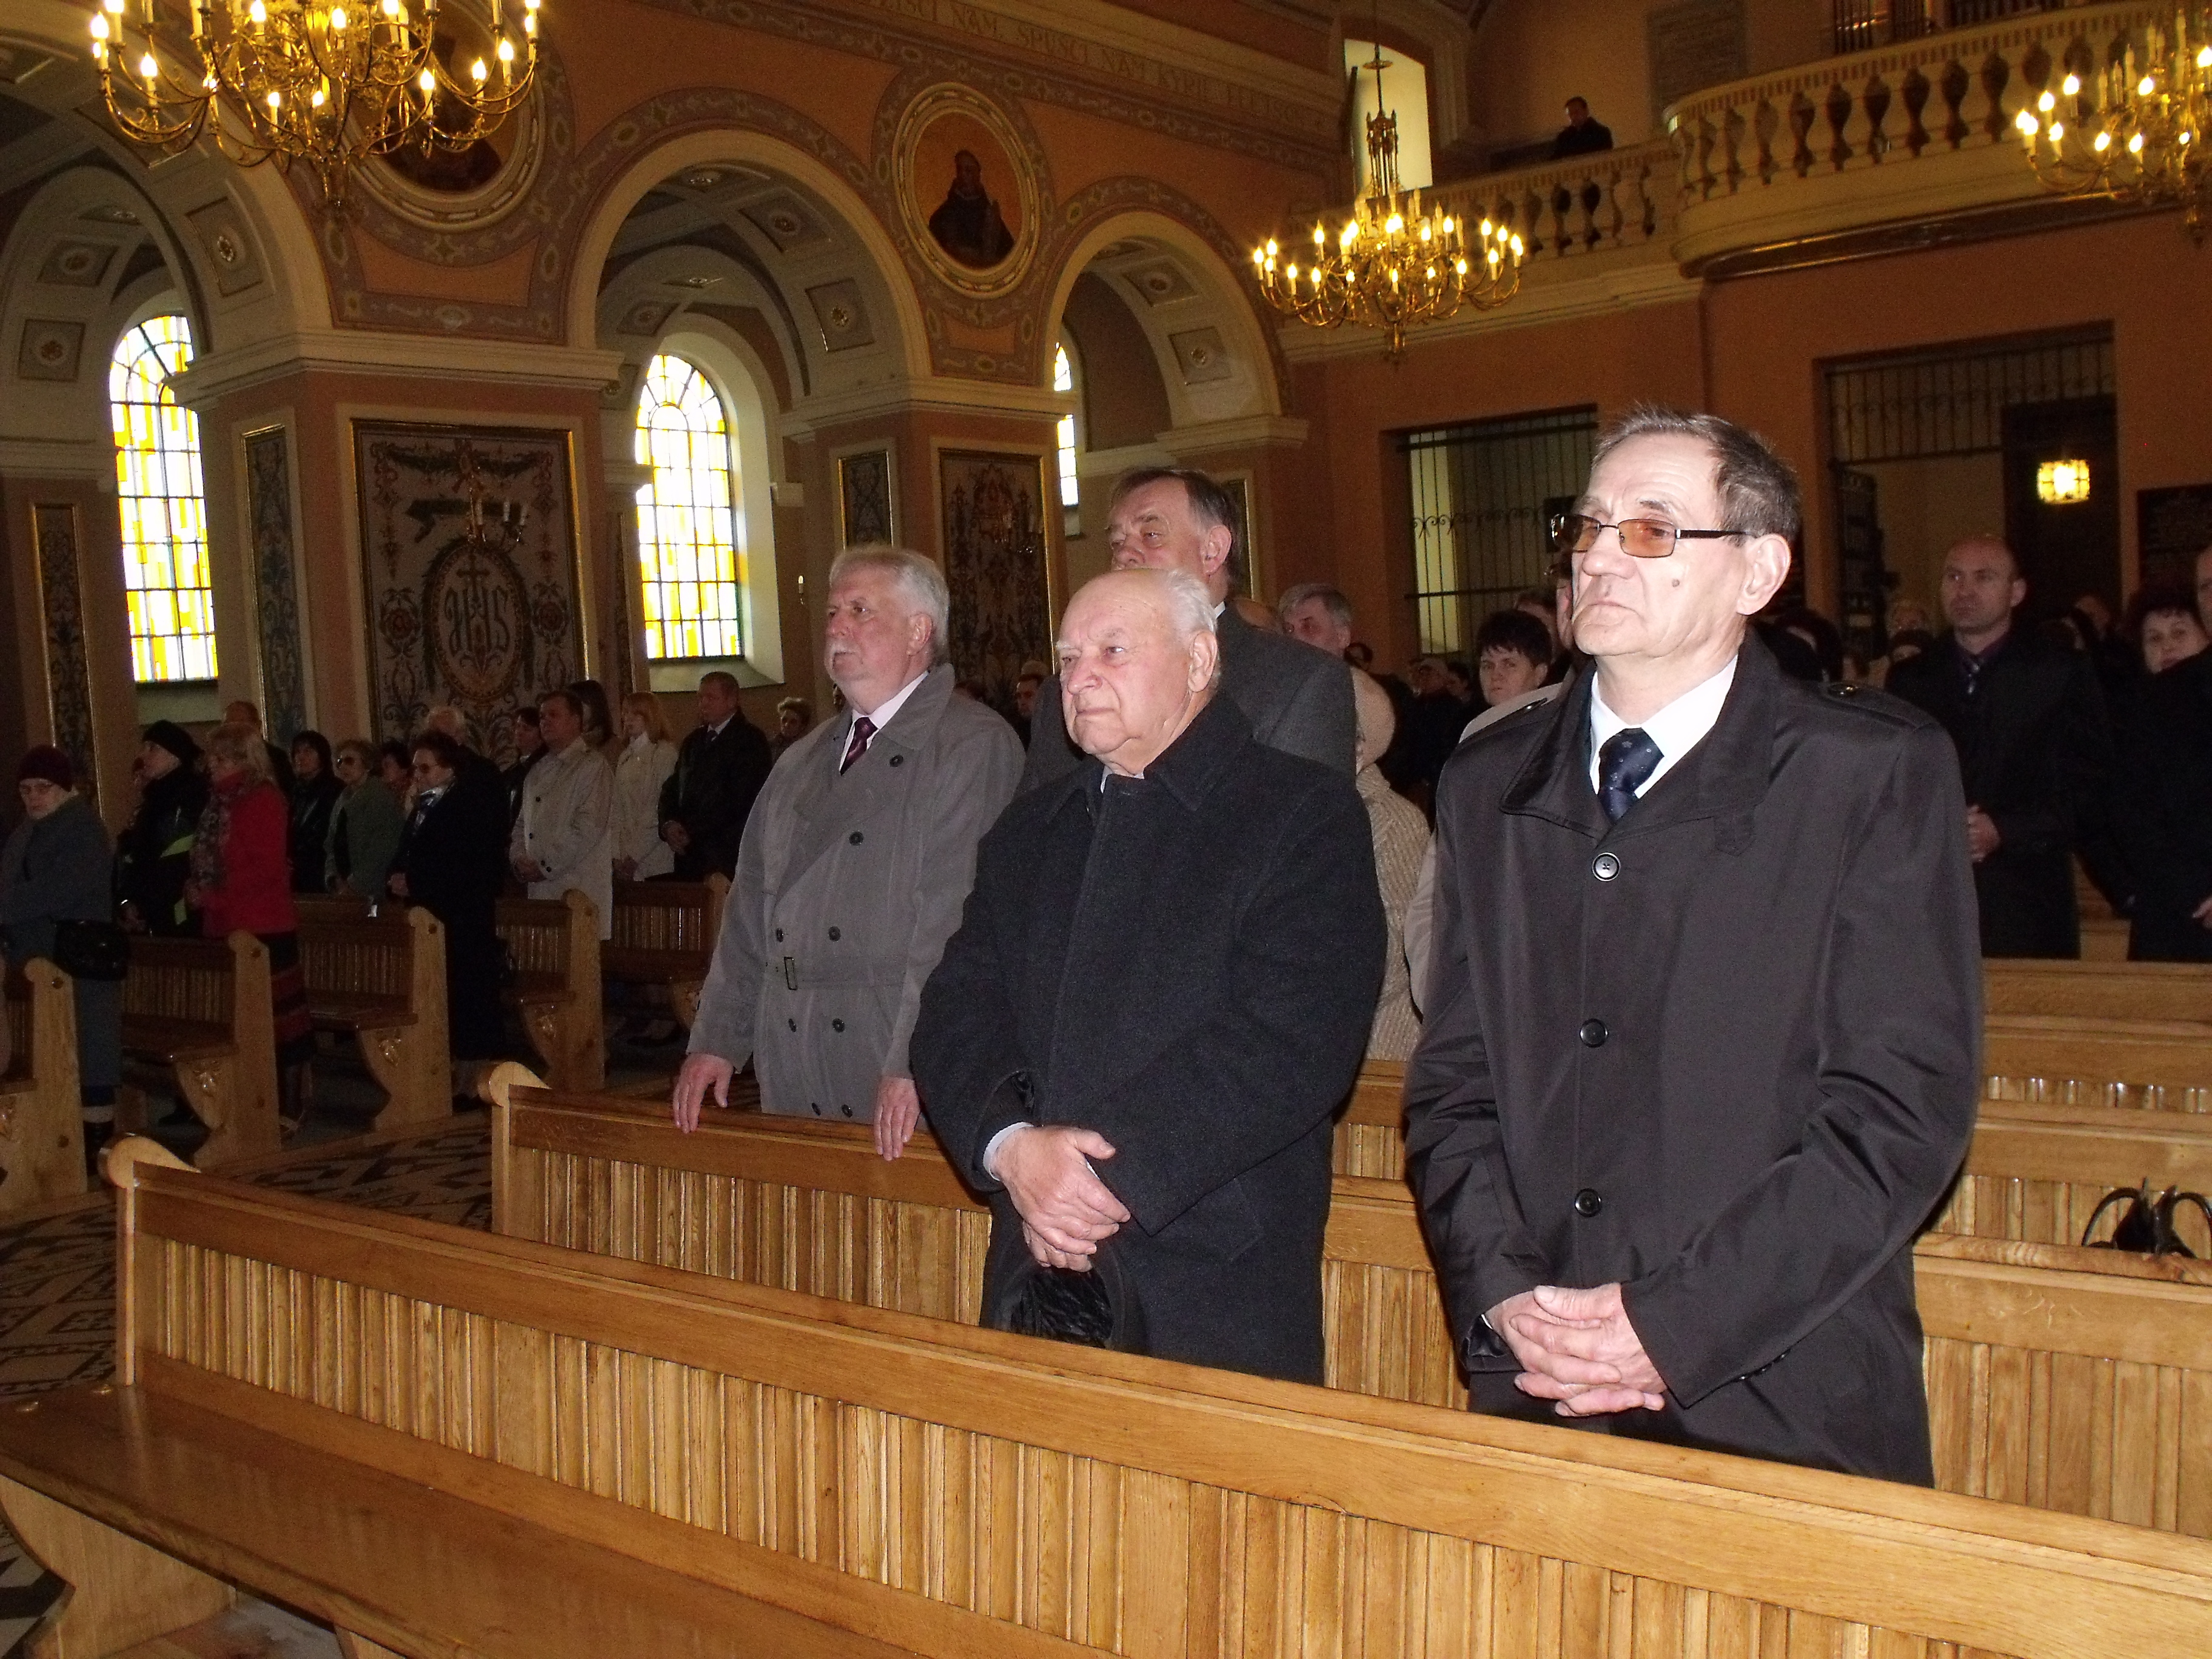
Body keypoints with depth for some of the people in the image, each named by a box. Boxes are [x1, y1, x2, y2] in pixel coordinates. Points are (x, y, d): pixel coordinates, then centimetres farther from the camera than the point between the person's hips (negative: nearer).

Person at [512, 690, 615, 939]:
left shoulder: (593, 766, -5)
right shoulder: (539, 771, 21)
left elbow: (589, 827, -14)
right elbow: (522, 824, 24)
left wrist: (544, 867, -13)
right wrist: (519, 859, 4)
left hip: (578, 889, -7)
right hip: (539, 889, 7)